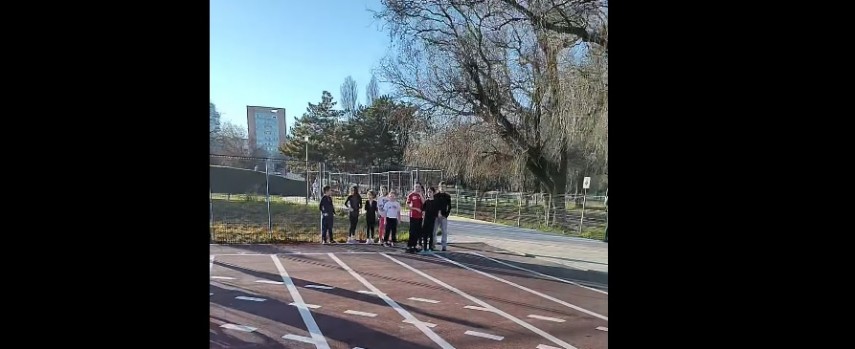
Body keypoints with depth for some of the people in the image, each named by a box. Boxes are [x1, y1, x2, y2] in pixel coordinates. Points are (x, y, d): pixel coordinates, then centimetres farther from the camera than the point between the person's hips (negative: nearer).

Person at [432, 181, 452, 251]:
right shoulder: (435, 196, 6)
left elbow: (449, 207, 5)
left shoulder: (447, 196, 6)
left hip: (444, 217, 0)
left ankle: (444, 246, 4)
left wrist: (446, 215, -6)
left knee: (445, 232, -1)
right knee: (433, 231, -1)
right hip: (436, 216, 0)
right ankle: (433, 245, 7)